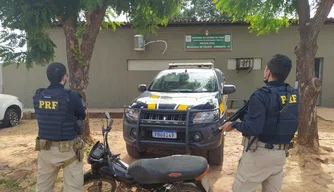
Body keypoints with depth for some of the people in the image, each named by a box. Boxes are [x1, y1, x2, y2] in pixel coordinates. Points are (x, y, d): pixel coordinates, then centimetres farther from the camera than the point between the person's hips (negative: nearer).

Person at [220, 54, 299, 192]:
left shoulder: (261, 95, -20)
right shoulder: (294, 95, 2)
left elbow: (253, 128, -26)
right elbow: (282, 119, 9)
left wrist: (234, 125, -9)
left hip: (259, 153, -7)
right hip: (281, 153, 7)